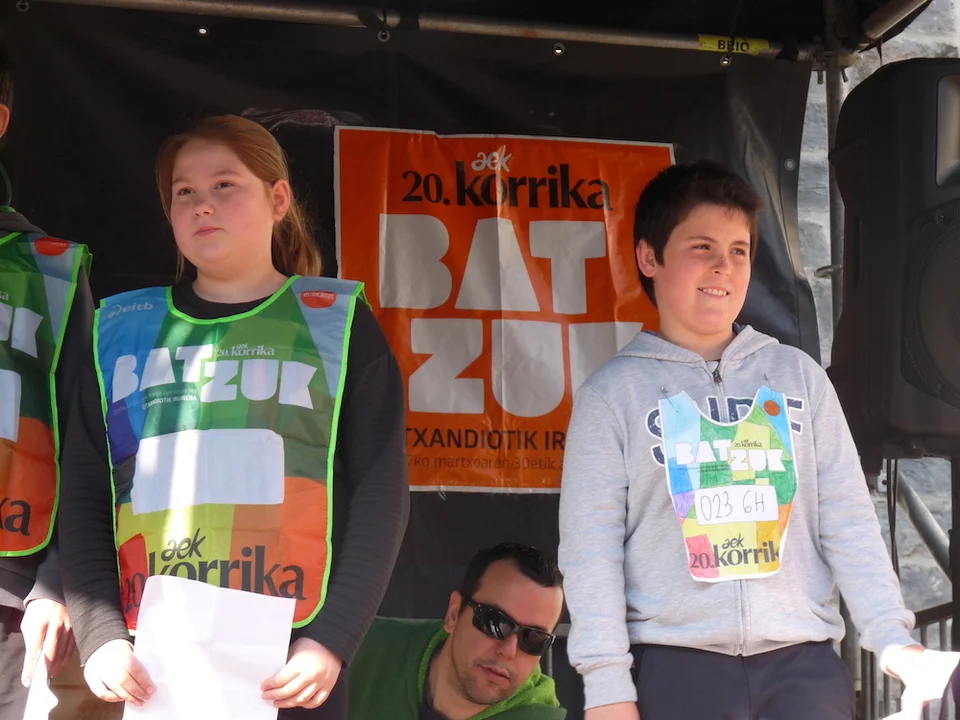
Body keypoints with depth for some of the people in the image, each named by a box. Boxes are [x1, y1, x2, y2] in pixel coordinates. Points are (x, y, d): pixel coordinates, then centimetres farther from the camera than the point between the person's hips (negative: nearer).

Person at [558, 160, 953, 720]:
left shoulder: (799, 375, 11)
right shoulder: (612, 394, 3)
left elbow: (848, 520, 8)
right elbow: (591, 545, -2)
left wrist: (891, 635, -2)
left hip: (802, 662, 2)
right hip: (674, 666, -2)